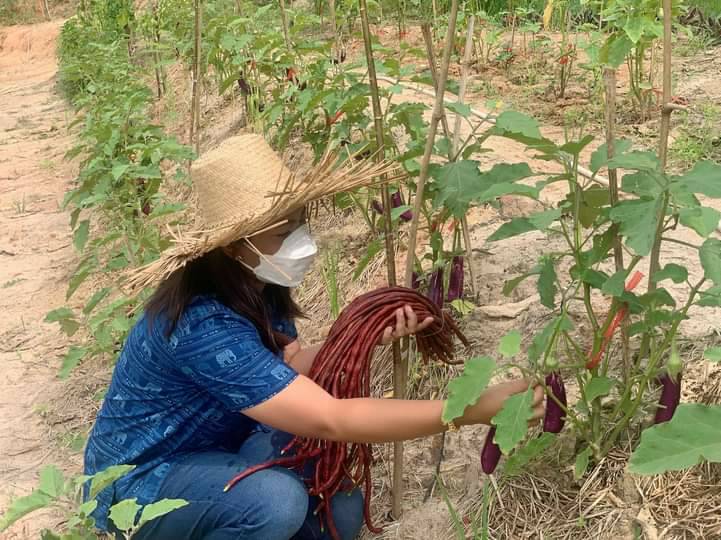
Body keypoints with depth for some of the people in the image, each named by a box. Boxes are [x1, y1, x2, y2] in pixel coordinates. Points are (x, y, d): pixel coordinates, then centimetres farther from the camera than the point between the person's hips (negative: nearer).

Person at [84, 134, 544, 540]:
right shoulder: (205, 326, -36)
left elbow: (291, 368, -7)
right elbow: (332, 421, -40)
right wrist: (476, 408, -40)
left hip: (215, 451, 8)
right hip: (138, 482, -8)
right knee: (276, 499, -34)